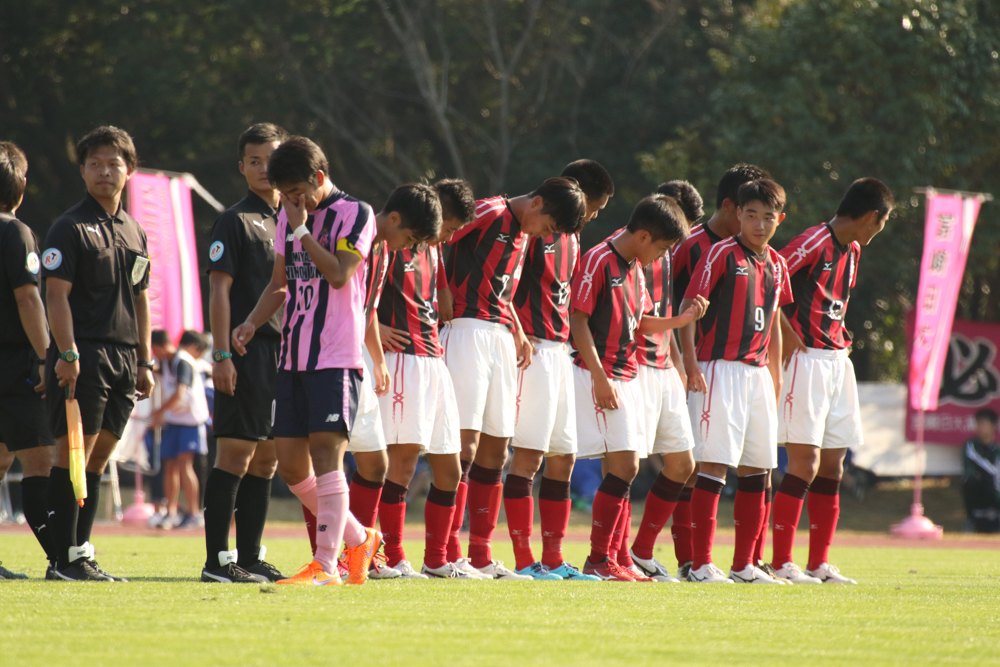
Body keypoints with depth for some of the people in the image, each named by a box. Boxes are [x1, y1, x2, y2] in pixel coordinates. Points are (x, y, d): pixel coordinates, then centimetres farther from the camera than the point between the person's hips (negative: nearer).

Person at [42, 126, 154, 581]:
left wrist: (144, 361, 18)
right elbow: (56, 293, -10)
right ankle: (67, 559, -8)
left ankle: (82, 551, 12)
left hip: (122, 359, 7)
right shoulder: (70, 228, -4)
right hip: (82, 357, -7)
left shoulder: (134, 232, 18)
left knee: (98, 458, 8)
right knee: (74, 453, -8)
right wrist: (67, 353, -19)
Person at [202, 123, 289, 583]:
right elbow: (218, 290, -8)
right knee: (235, 454, -8)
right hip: (247, 353, -7)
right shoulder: (235, 221, -3)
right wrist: (221, 355, -15)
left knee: (266, 459, 8)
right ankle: (218, 559, -8)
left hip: (285, 354, 7)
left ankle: (251, 557, 12)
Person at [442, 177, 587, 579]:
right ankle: (448, 554, -13)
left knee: (496, 448, 8)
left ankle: (481, 556, 13)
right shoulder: (489, 214, -9)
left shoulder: (522, 235, 19)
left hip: (501, 337, 9)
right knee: (466, 441, -13)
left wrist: (518, 333, 21)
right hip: (469, 331, -9)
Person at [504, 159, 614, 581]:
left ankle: (553, 560, 14)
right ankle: (523, 561, -8)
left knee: (562, 457, 10)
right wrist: (520, 337, -21)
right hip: (533, 350, -10)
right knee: (528, 455, -9)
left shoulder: (571, 238, 18)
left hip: (559, 351, 10)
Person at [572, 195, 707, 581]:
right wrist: (599, 378, -18)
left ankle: (607, 561, 10)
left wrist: (681, 320, 7)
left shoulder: (635, 269, 16)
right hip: (600, 377, -9)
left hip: (626, 378, 9)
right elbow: (579, 321, -14)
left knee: (624, 469, 7)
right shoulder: (598, 261, -11)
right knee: (623, 466, -13)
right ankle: (598, 560, -9)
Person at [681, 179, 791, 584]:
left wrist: (775, 375, 22)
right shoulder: (721, 255, -5)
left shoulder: (776, 265, 14)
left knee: (756, 469, 8)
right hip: (720, 369, -7)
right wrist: (690, 361, -15)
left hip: (757, 373, 7)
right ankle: (701, 565, -8)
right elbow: (688, 308, -7)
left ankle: (744, 565, 14)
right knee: (714, 466, -10)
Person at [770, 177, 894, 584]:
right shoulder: (813, 243, -14)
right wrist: (787, 334, -16)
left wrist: (839, 337, 12)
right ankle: (781, 563, -8)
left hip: (837, 361, 9)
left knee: (832, 466, 8)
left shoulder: (852, 251, 15)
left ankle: (819, 564, 12)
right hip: (805, 361, -9)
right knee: (804, 463, -11)